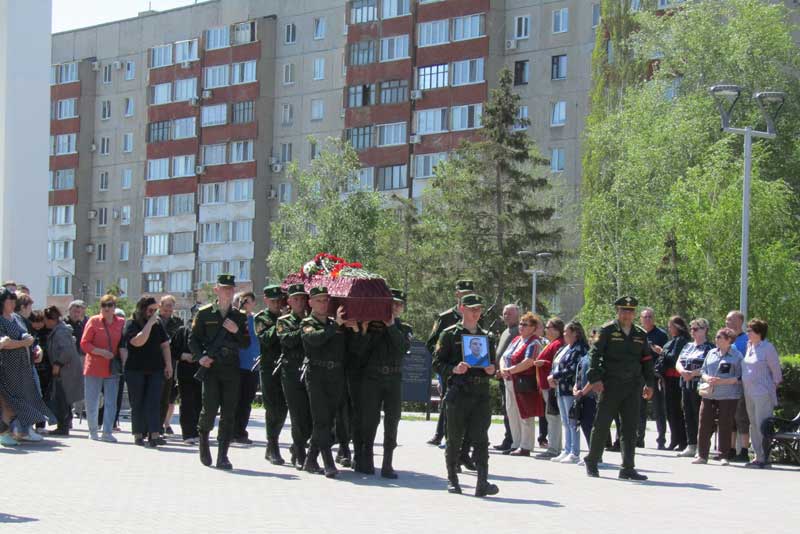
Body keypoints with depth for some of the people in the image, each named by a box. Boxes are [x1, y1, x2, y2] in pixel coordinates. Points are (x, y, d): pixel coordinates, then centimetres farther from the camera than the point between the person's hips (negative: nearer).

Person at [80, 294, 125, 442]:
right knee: (92, 402, 5)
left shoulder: (121, 323, 4)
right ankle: (93, 431, 19)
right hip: (94, 368, -2)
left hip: (112, 369, 2)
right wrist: (101, 352, -17)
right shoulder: (94, 321, -3)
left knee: (111, 402, -3)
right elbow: (84, 344, -5)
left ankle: (107, 432, -1)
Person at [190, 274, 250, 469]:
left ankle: (223, 456, 1)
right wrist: (200, 357, -9)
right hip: (210, 366, -2)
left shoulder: (239, 316, 12)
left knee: (228, 413, -2)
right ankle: (203, 435, 22)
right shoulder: (204, 313, 5)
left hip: (232, 369, 2)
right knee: (210, 408, -10)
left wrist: (236, 331, -6)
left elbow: (246, 344, 12)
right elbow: (193, 339, 7)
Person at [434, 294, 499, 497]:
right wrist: (454, 369, -17)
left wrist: (491, 370, 2)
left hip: (481, 392, 3)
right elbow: (437, 362, 0)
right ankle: (452, 479, 17)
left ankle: (482, 483, -12)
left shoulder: (486, 336, 17)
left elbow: (492, 363, 25)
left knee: (481, 439, -6)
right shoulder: (450, 335, 4)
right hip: (458, 392, -3)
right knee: (454, 439, 4)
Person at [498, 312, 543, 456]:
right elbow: (503, 357, 15)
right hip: (510, 383, 9)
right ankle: (516, 444, 22)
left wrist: (509, 370, -17)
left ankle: (525, 447, 2)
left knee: (525, 416, -3)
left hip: (524, 383, -9)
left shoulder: (533, 343, -10)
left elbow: (528, 362, -22)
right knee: (512, 413, 13)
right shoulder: (516, 340, 16)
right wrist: (503, 369, -6)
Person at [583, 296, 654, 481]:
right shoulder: (607, 331, -1)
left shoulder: (640, 335, 13)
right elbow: (595, 354, -6)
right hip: (610, 386, -4)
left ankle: (627, 469, 6)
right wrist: (595, 378, -14)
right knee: (602, 425, 1)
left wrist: (649, 383, 8)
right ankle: (591, 462, 16)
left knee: (630, 429, 3)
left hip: (633, 387, 4)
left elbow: (647, 360, 16)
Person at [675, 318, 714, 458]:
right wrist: (683, 371, -9)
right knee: (688, 416, 9)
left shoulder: (709, 348, -4)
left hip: (700, 387, -8)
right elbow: (678, 363, 13)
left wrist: (693, 373, -21)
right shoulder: (688, 346, 19)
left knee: (699, 416, -8)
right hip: (686, 386, 8)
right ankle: (691, 446, 15)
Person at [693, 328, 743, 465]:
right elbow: (703, 371, 18)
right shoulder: (711, 353, 14)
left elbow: (740, 378, -8)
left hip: (728, 396, -5)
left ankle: (724, 456, 7)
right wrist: (707, 378, -5)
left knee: (725, 426, -1)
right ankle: (702, 455, 9)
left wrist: (721, 381, -17)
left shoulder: (737, 356, -3)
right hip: (709, 395, 5)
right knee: (704, 424, 2)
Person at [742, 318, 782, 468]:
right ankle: (759, 457, 17)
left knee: (763, 426, -9)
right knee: (753, 425, 11)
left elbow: (776, 371, -6)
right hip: (749, 393, 8)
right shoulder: (749, 346, 10)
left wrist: (773, 387, -2)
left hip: (763, 394, -8)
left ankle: (765, 457, -5)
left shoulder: (768, 348, -10)